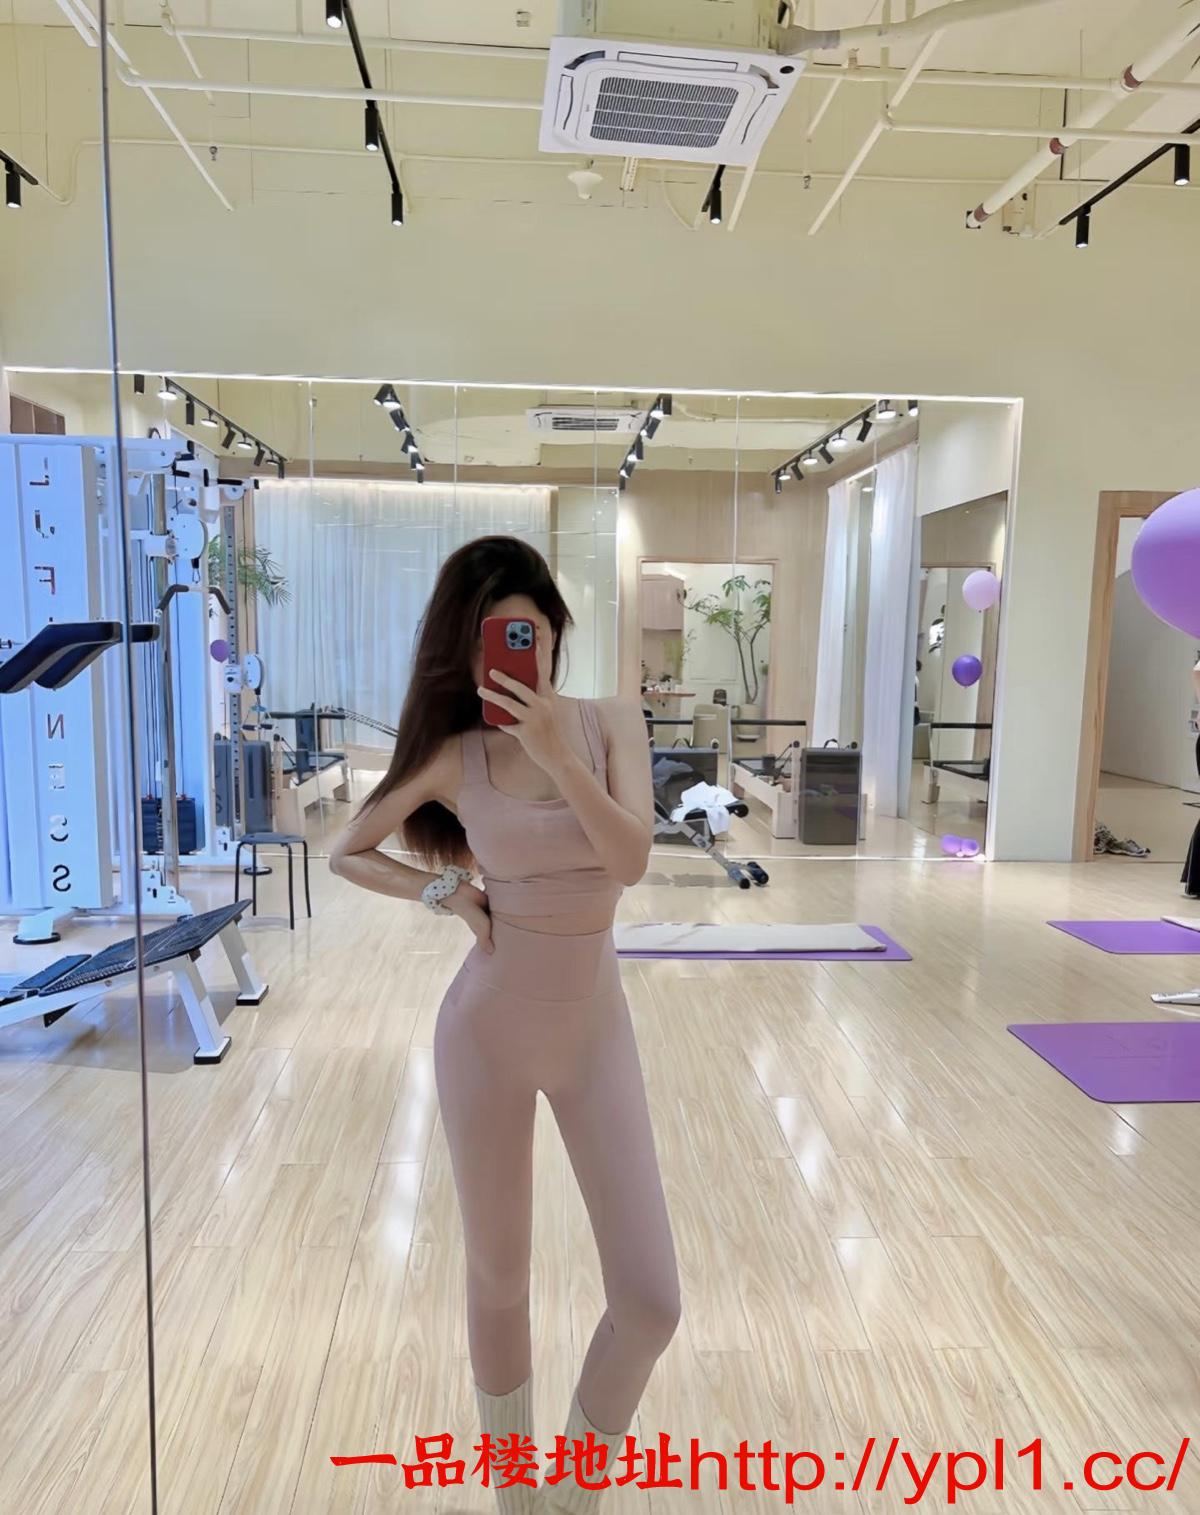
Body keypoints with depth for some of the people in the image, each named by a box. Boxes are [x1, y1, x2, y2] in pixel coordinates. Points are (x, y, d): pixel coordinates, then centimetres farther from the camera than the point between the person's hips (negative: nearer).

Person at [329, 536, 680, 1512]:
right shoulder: (454, 755, -7)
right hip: (487, 1029, -1)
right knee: (499, 1280, 14)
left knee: (652, 1300, -1)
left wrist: (557, 752, -28)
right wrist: (447, 892, -9)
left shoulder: (612, 721, -5)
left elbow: (632, 859, -19)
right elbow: (348, 853, 5)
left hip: (594, 1029, 1)